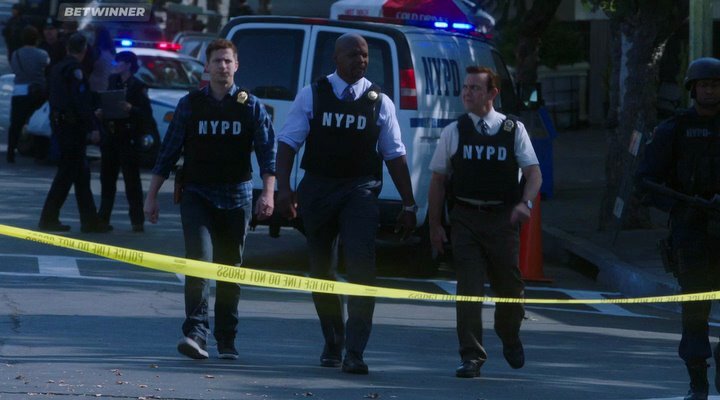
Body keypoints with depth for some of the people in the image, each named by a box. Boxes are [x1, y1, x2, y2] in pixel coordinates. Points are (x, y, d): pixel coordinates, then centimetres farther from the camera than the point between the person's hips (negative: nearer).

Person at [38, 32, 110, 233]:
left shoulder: (58, 68, 13)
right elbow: (81, 101, -20)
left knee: (81, 173, 11)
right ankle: (49, 218, -4)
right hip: (72, 125, -9)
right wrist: (92, 127, -20)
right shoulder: (74, 69, -14)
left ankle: (89, 220, 11)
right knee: (67, 173, -4)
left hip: (59, 122, 9)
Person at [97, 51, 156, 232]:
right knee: (107, 177, 10)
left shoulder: (138, 86, -8)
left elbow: (147, 114, -12)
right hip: (111, 136, 7)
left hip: (129, 138, -7)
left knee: (132, 180, -5)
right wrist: (101, 112, -1)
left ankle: (137, 221, -2)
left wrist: (131, 109, -27)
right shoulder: (113, 81, 11)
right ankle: (103, 217, 18)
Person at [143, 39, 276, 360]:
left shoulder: (250, 106, 5)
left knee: (231, 268, 7)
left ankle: (226, 340, 17)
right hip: (197, 194, -1)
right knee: (199, 260, -17)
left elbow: (267, 151, 0)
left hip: (236, 196, 1)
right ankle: (196, 333, -25)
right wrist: (151, 196, 5)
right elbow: (168, 152, 7)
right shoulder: (190, 105, 5)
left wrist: (268, 193, -13)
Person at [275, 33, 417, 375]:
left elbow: (394, 154, 7)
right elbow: (288, 142, 0)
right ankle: (332, 342, 28)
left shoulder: (379, 102, 5)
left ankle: (354, 352, -18)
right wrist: (283, 189, -12)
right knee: (320, 269, 9)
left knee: (361, 264, -16)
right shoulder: (311, 96, 2)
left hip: (360, 191, -1)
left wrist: (409, 204, 6)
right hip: (317, 188, 1)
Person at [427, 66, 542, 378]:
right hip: (465, 220, 0)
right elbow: (438, 179, 8)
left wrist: (525, 203, -18)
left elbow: (533, 172, 1)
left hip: (503, 218, 0)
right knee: (469, 287, -9)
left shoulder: (513, 130, 4)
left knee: (510, 287, 9)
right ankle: (471, 356, -6)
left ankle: (509, 337, 38)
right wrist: (434, 225, 4)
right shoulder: (453, 132, 5)